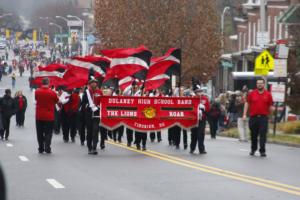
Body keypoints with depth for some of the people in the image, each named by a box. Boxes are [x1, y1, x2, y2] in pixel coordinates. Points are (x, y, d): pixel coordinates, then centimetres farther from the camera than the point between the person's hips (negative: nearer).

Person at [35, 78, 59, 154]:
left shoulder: (37, 92, -5)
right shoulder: (52, 92, -12)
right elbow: (56, 101, 3)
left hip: (39, 116, 2)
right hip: (49, 116, -2)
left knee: (40, 133, 11)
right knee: (48, 133, 3)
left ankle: (41, 148, 12)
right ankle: (47, 148, -6)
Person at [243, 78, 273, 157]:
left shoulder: (268, 94, 3)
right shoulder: (252, 93, 4)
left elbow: (270, 106, 8)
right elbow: (247, 103, 6)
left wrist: (268, 115, 6)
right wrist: (244, 114, -1)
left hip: (263, 117, -1)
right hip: (253, 117, 1)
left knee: (263, 135, -7)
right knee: (253, 135, 12)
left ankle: (262, 151, -5)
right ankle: (253, 149, 28)